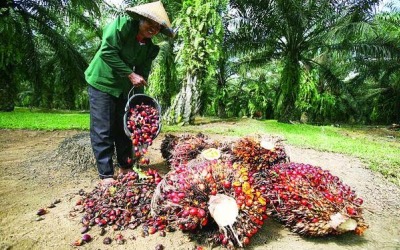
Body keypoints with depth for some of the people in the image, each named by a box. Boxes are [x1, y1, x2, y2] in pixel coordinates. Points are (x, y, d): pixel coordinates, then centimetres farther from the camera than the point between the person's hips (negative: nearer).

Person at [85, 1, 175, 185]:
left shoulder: (150, 47, 1)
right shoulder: (122, 24, -15)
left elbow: (143, 73, 1)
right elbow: (107, 51, -22)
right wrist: (130, 74, -23)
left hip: (124, 88, 6)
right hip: (102, 82, -6)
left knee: (125, 127, 8)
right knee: (103, 130, -7)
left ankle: (125, 168, 21)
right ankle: (106, 175, 0)